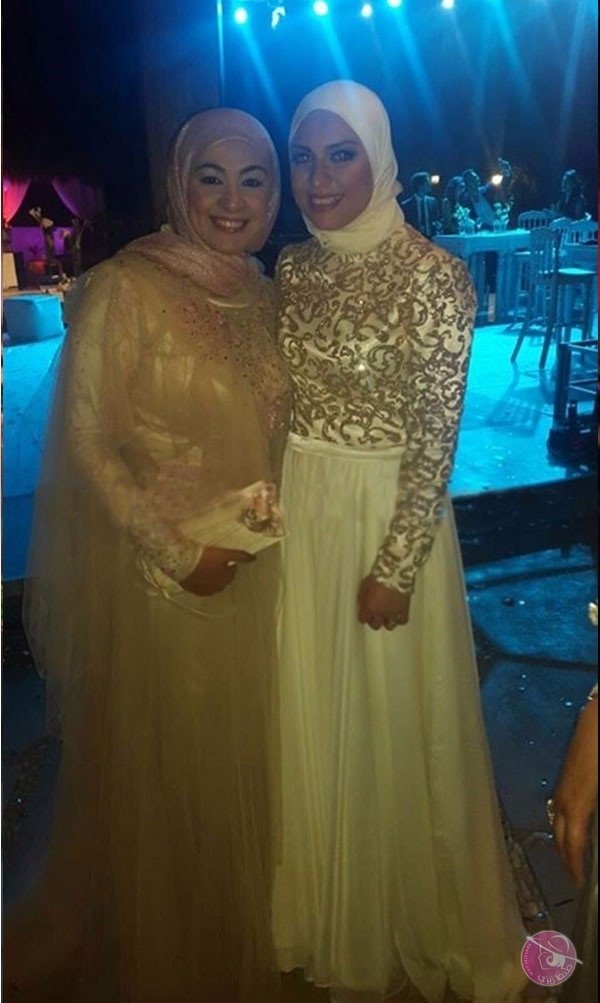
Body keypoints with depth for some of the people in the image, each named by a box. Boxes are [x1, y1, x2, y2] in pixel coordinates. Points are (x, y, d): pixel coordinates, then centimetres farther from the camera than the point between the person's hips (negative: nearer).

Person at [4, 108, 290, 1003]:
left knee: (236, 762, 20)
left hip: (251, 574, 6)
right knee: (157, 768, 12)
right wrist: (180, 551, -15)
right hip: (155, 571, -6)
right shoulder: (126, 288, -13)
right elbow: (87, 442, -14)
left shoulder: (262, 294, 6)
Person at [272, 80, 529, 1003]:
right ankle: (334, 923, 43)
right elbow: (278, 400, 10)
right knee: (313, 718, 16)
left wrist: (396, 566, -15)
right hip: (298, 514, 6)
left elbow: (437, 441, -14)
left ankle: (407, 929, 39)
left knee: (389, 724, 9)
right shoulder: (290, 268, 6)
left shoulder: (433, 275, -13)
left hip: (387, 517, -5)